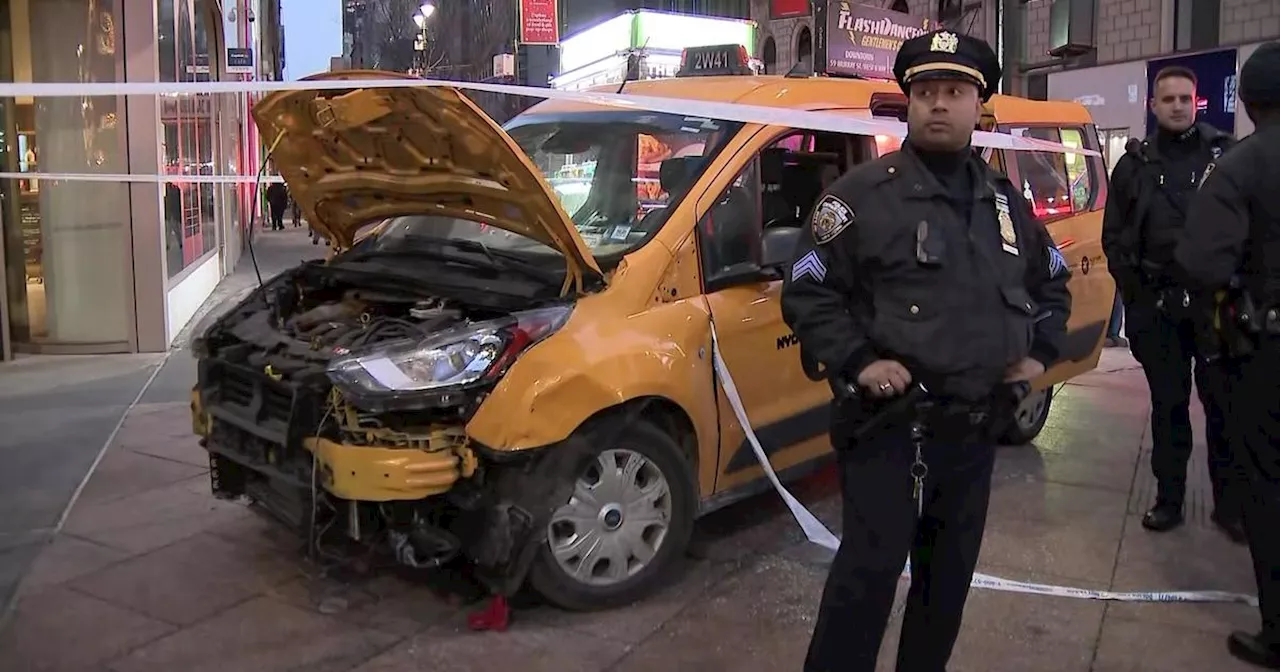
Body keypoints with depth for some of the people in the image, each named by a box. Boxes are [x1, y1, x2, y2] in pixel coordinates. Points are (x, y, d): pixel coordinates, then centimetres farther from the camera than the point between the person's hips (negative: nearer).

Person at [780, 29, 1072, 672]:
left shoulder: (1005, 200, 12)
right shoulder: (863, 193, -8)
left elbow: (1053, 282, 26)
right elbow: (806, 291, -9)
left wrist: (1040, 351, 11)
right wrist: (856, 362, -19)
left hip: (977, 427, 7)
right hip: (889, 425, -6)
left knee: (950, 572, 17)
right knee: (869, 569, -6)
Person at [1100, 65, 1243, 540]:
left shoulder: (1226, 155, 4)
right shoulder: (1135, 164, 9)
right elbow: (1113, 235, 10)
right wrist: (1133, 289, 1)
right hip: (1156, 305, 2)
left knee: (1223, 404, 2)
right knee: (1168, 405, 9)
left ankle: (1229, 503, 14)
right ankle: (1168, 497, 19)